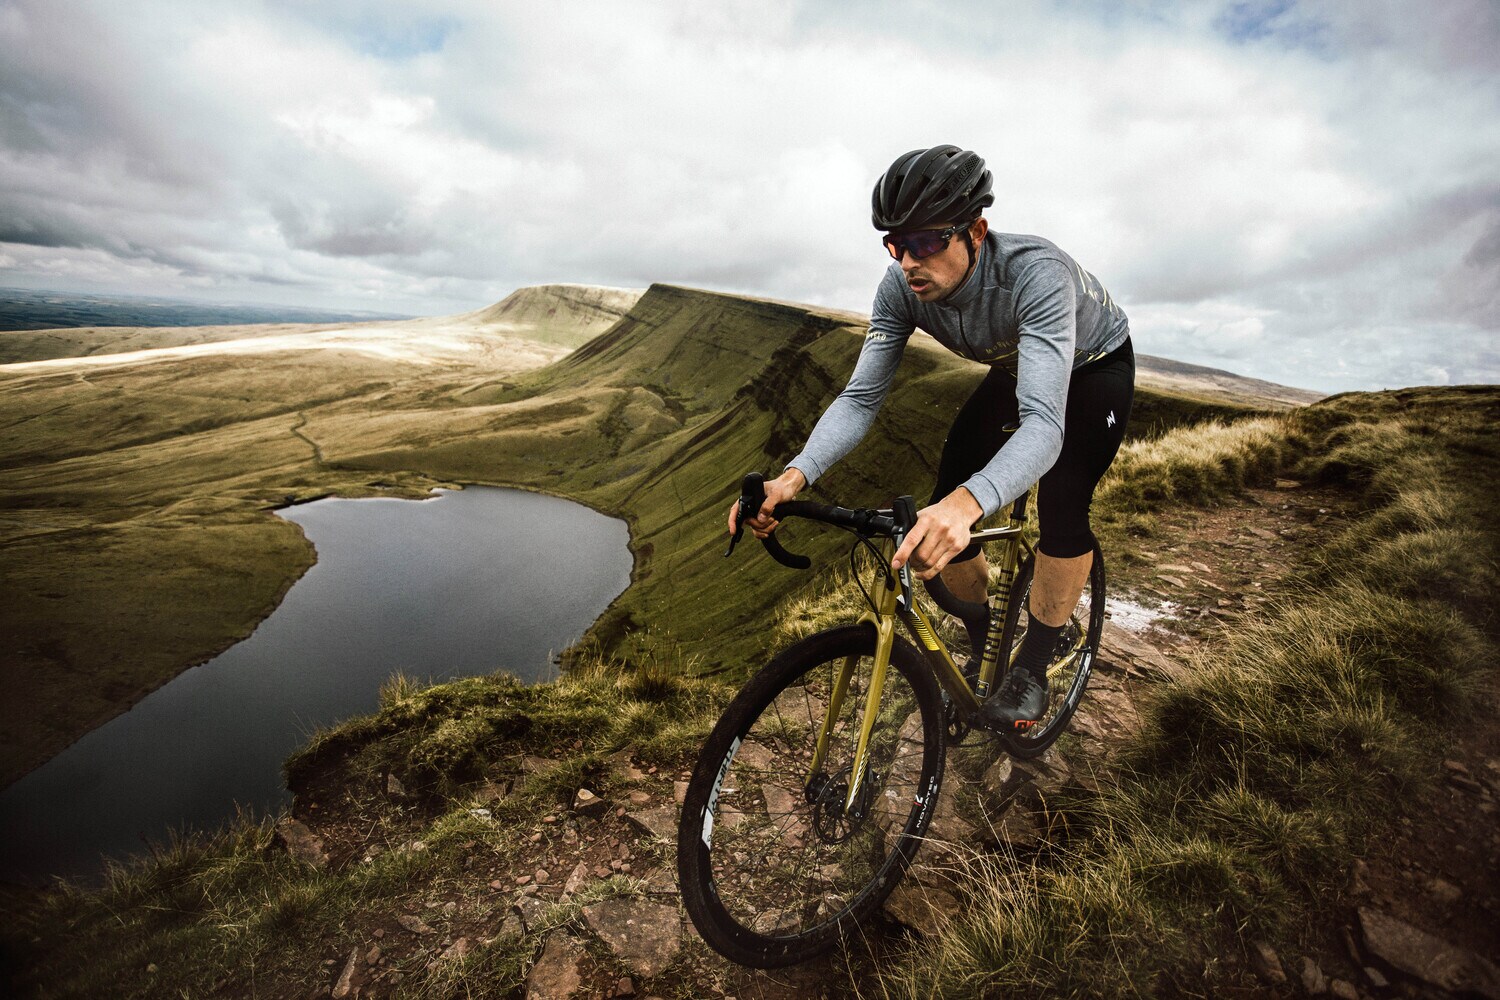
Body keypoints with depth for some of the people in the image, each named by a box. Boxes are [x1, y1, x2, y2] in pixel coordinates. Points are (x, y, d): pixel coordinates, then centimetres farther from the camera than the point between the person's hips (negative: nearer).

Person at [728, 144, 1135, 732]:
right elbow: (860, 397, -29)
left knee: (1061, 508, -27)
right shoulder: (902, 287, -27)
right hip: (1015, 369, 4)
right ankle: (984, 649, 15)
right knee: (940, 524, -10)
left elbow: (1045, 421, -52)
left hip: (1095, 366, -3)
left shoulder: (1036, 273, -41)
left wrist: (966, 506, -71)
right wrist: (794, 476, -46)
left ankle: (1032, 667, -4)